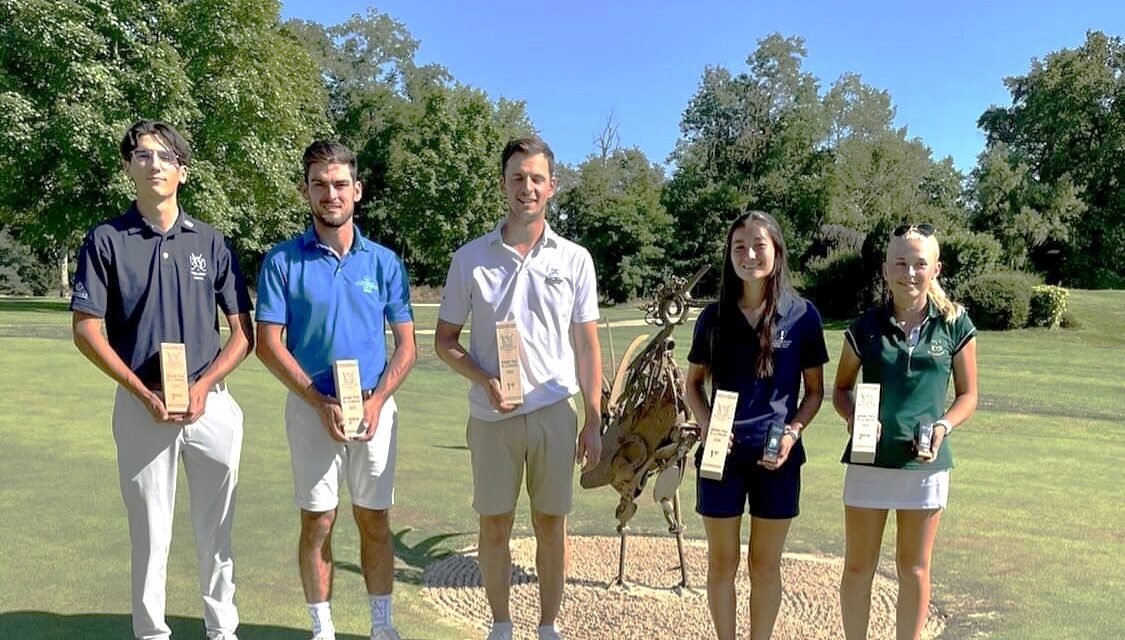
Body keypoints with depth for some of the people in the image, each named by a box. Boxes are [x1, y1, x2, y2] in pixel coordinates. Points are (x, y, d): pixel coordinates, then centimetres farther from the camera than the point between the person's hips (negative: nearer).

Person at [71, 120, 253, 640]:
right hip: (141, 403, -1)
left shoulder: (210, 242, 5)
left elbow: (243, 332, 5)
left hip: (211, 402, 1)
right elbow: (86, 331, -2)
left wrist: (203, 386, -9)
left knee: (216, 530, 10)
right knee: (150, 531, 7)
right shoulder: (106, 240, 1)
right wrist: (146, 395, -10)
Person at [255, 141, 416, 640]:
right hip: (311, 407, -1)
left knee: (375, 521, 9)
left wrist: (376, 401, -11)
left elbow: (406, 344, 4)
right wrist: (321, 403, -14)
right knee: (317, 522, 7)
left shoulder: (384, 261, 4)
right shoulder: (283, 261, -1)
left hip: (375, 407, 1)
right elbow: (268, 344, -5)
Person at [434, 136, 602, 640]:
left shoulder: (575, 259, 1)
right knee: (494, 525, 10)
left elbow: (587, 346, 5)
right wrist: (485, 380, -13)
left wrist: (594, 421, 2)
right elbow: (444, 340, 4)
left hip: (554, 412, 0)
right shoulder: (470, 259, -1)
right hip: (491, 415, 0)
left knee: (550, 524, 10)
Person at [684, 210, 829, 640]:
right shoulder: (714, 316, 1)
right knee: (722, 563, 11)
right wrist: (706, 425, -9)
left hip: (776, 457, -1)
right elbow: (693, 383, 9)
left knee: (765, 564, 12)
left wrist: (792, 434, -12)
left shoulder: (802, 314, -3)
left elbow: (815, 390, 3)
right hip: (722, 452, 1)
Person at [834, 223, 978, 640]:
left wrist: (944, 426, -14)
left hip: (926, 464, 0)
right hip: (870, 460, 0)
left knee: (914, 569, 13)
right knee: (858, 567, 9)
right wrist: (853, 418, -14)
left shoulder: (955, 327, -2)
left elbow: (967, 395, 5)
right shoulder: (865, 329, -2)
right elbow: (841, 389, 7)